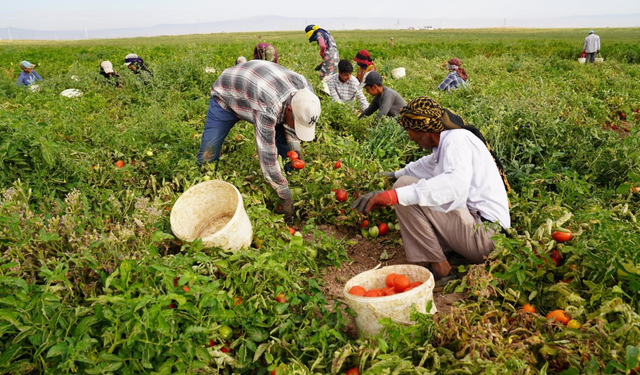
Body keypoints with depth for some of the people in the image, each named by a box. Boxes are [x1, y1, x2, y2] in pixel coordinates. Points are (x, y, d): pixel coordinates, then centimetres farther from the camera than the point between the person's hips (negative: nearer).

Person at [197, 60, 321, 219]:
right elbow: (268, 157, -41)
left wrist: (295, 151, -11)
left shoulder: (305, 90, -26)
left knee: (285, 146, -3)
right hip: (226, 96, -5)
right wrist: (286, 198, -33)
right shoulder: (268, 108, -47)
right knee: (209, 152, -10)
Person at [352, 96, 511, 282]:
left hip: (484, 232, -11)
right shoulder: (449, 141, 16)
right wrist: (396, 174, 49)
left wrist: (394, 195, -42)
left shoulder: (457, 139, -14)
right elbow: (428, 164, 39)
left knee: (405, 186, -16)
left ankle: (440, 270, -13)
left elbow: (456, 182, -35)